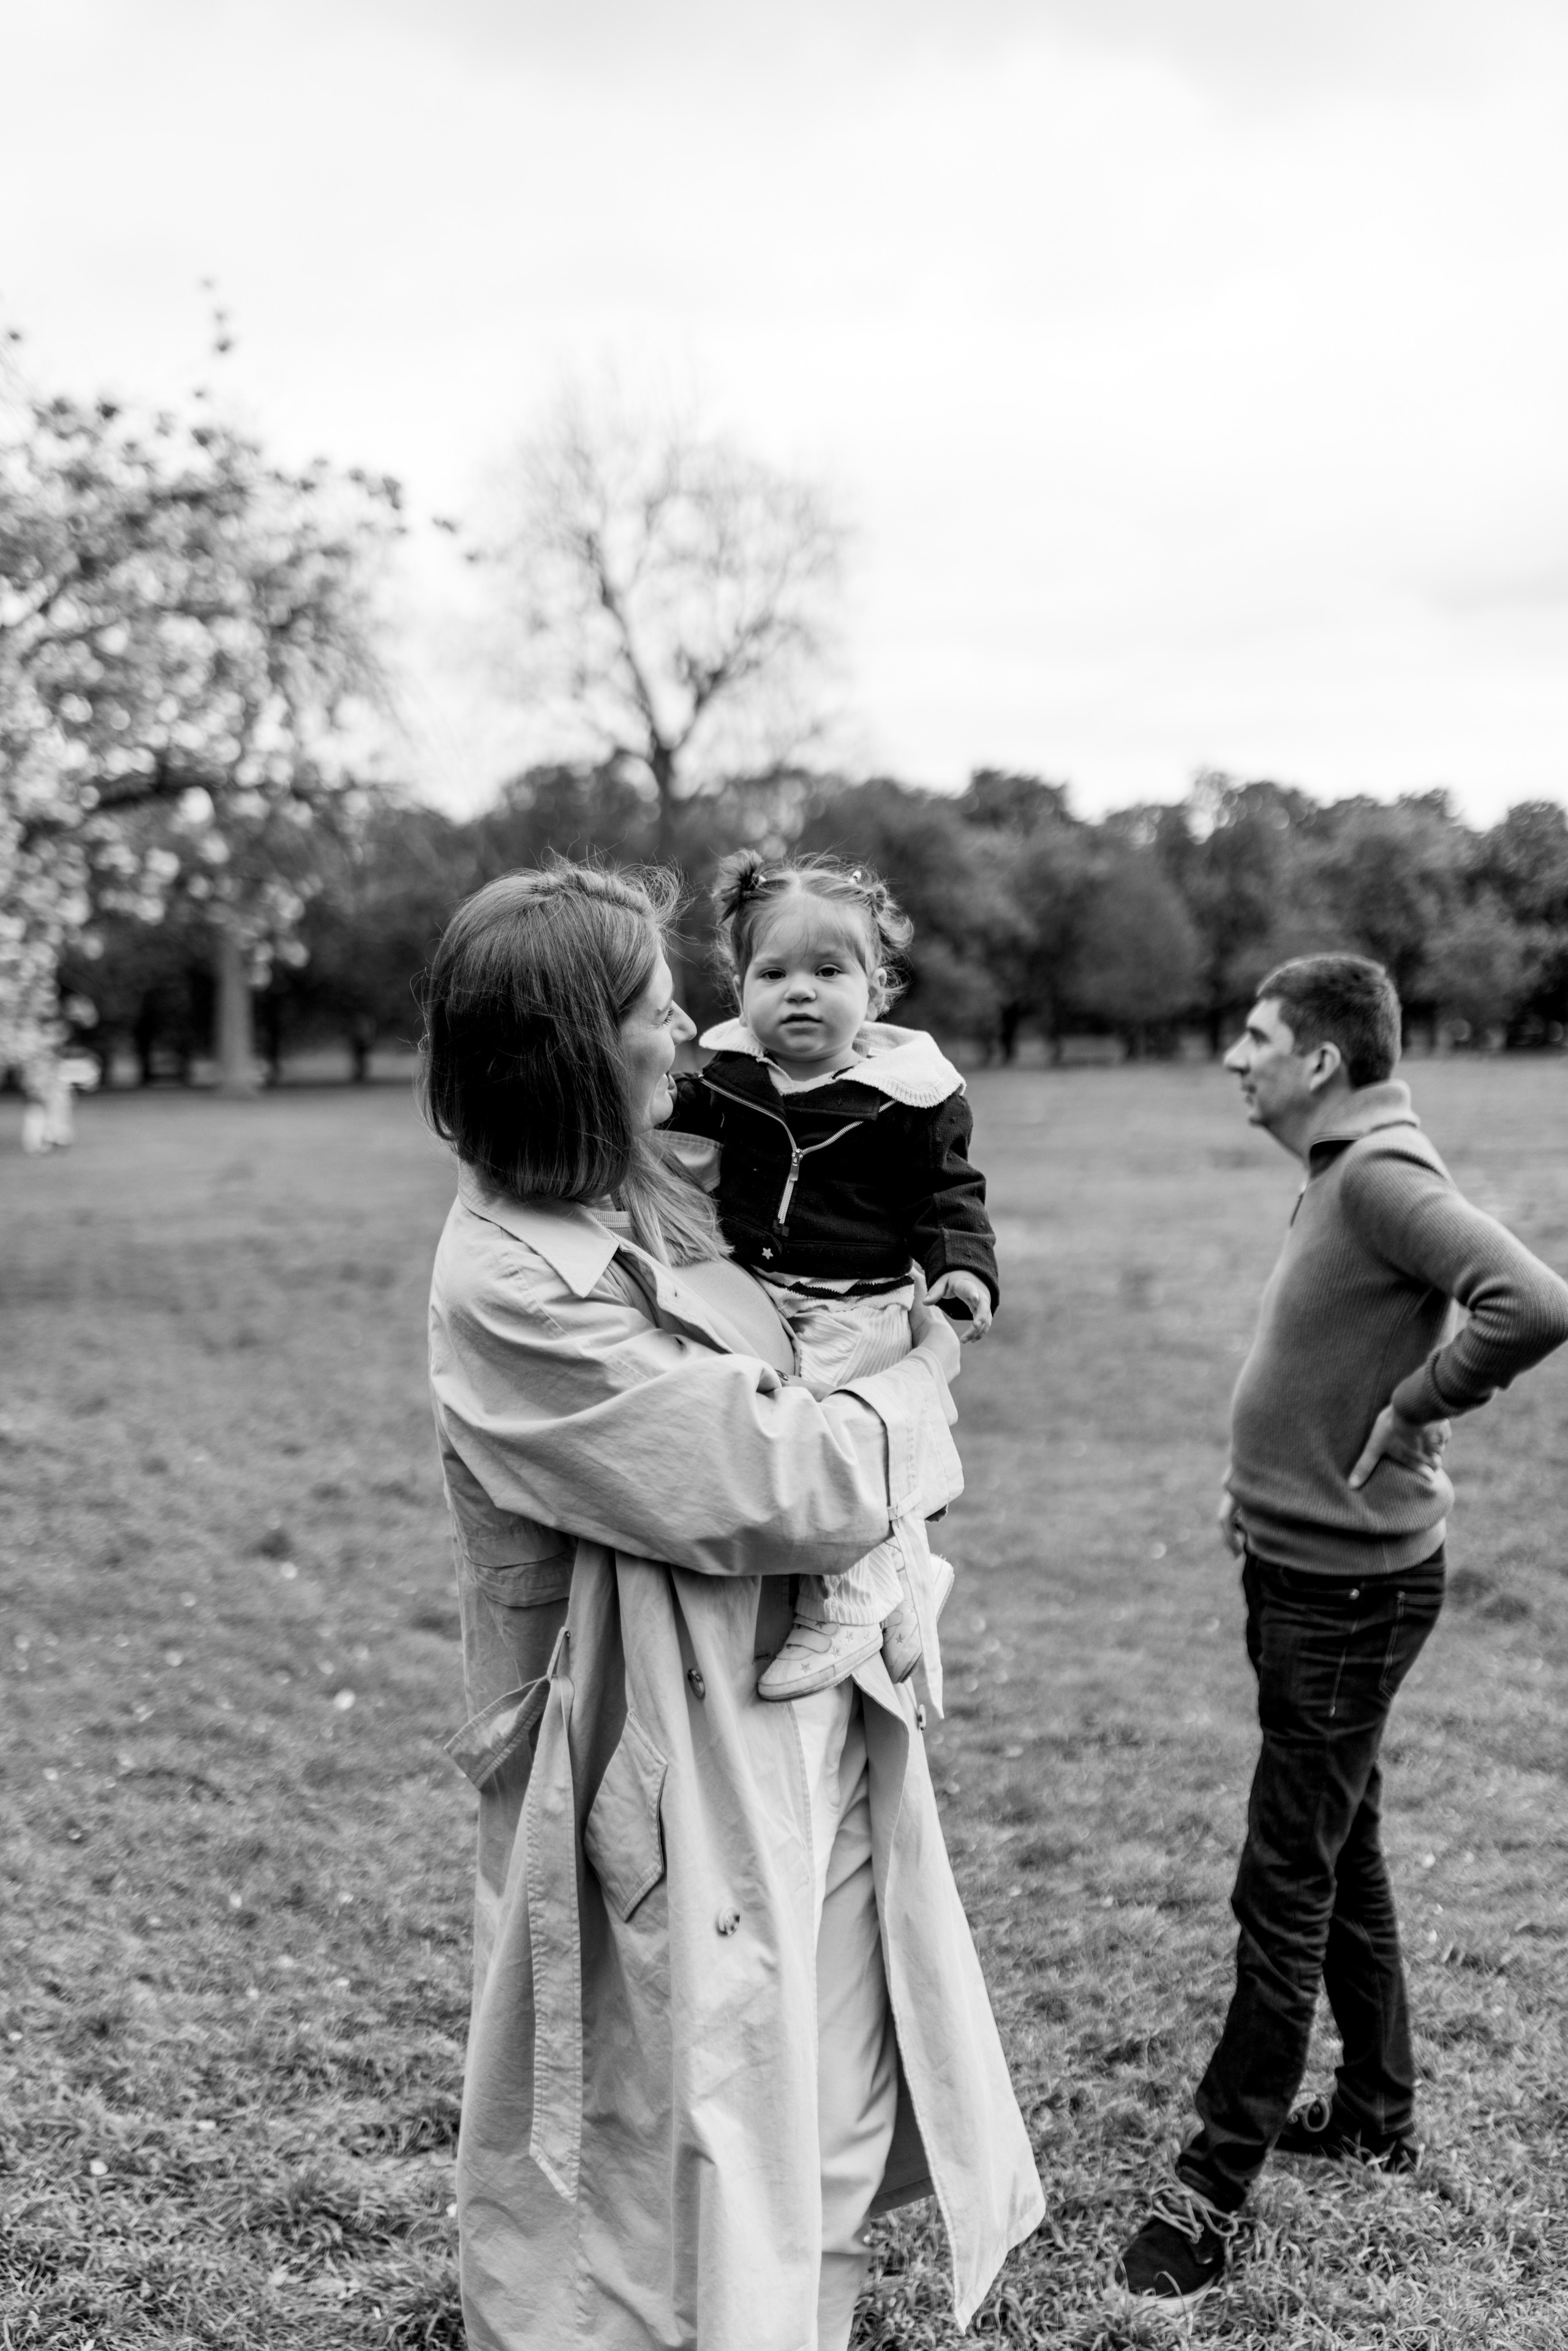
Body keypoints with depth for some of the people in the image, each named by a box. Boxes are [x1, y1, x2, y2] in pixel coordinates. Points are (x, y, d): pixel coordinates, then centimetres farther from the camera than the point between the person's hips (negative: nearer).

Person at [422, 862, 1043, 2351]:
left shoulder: (650, 1201, 4)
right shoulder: (511, 1282, -23)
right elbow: (780, 1487, -22)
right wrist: (918, 1389, -6)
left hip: (811, 1724, 8)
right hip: (679, 1782, -8)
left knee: (832, 2148, 21)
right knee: (690, 2163, 11)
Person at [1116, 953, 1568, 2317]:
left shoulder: (1383, 1178, -20)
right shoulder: (1340, 1175, 9)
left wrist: (1410, 1417, -21)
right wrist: (1265, 1475, 7)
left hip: (1350, 1590, -10)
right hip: (1305, 1574, 10)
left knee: (1286, 1891, 0)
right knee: (1340, 1859, 21)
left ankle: (1214, 2192, 10)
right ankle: (1377, 2116, 37)